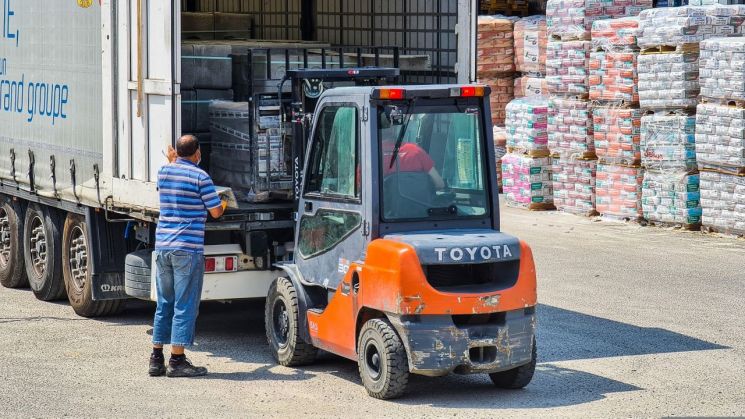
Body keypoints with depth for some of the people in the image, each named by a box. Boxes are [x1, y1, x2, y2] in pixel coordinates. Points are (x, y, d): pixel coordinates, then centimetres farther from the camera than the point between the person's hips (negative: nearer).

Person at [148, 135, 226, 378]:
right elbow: (216, 212, -5)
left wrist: (172, 162, 38)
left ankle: (157, 358, 15)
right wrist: (224, 204, 17)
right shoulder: (200, 177, -9)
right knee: (185, 305, -2)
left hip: (162, 246, 6)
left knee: (164, 304, 14)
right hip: (188, 248, -6)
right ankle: (177, 360, -3)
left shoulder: (164, 172, 9)